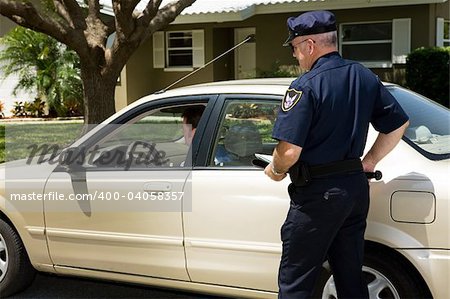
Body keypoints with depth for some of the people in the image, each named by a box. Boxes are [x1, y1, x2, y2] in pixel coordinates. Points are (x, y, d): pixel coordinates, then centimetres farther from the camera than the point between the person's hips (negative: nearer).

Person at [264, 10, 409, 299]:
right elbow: (398, 124, 14)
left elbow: (290, 150, -22)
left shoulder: (305, 86, -16)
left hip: (317, 193, -7)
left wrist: (276, 170, -2)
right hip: (356, 187, 8)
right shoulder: (365, 77, 6)